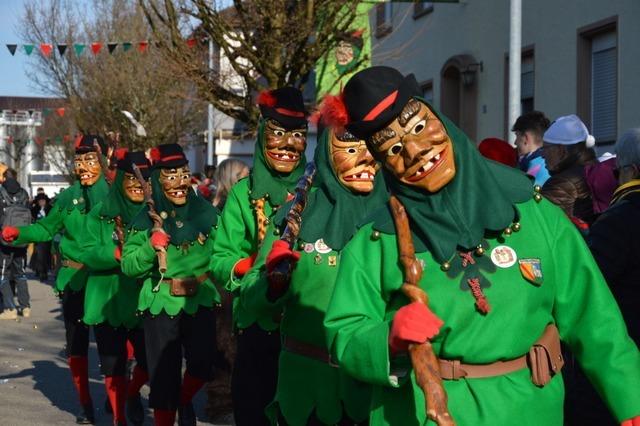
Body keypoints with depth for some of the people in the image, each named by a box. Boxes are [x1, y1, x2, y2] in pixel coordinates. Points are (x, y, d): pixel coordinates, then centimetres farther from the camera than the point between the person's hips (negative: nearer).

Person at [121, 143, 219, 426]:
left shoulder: (206, 212, 1)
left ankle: (185, 402, 18)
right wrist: (153, 244, -19)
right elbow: (128, 267, -5)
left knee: (202, 364, -14)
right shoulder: (145, 220, -1)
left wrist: (198, 280, -8)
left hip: (200, 303, 1)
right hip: (160, 307, 0)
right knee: (164, 378, 3)